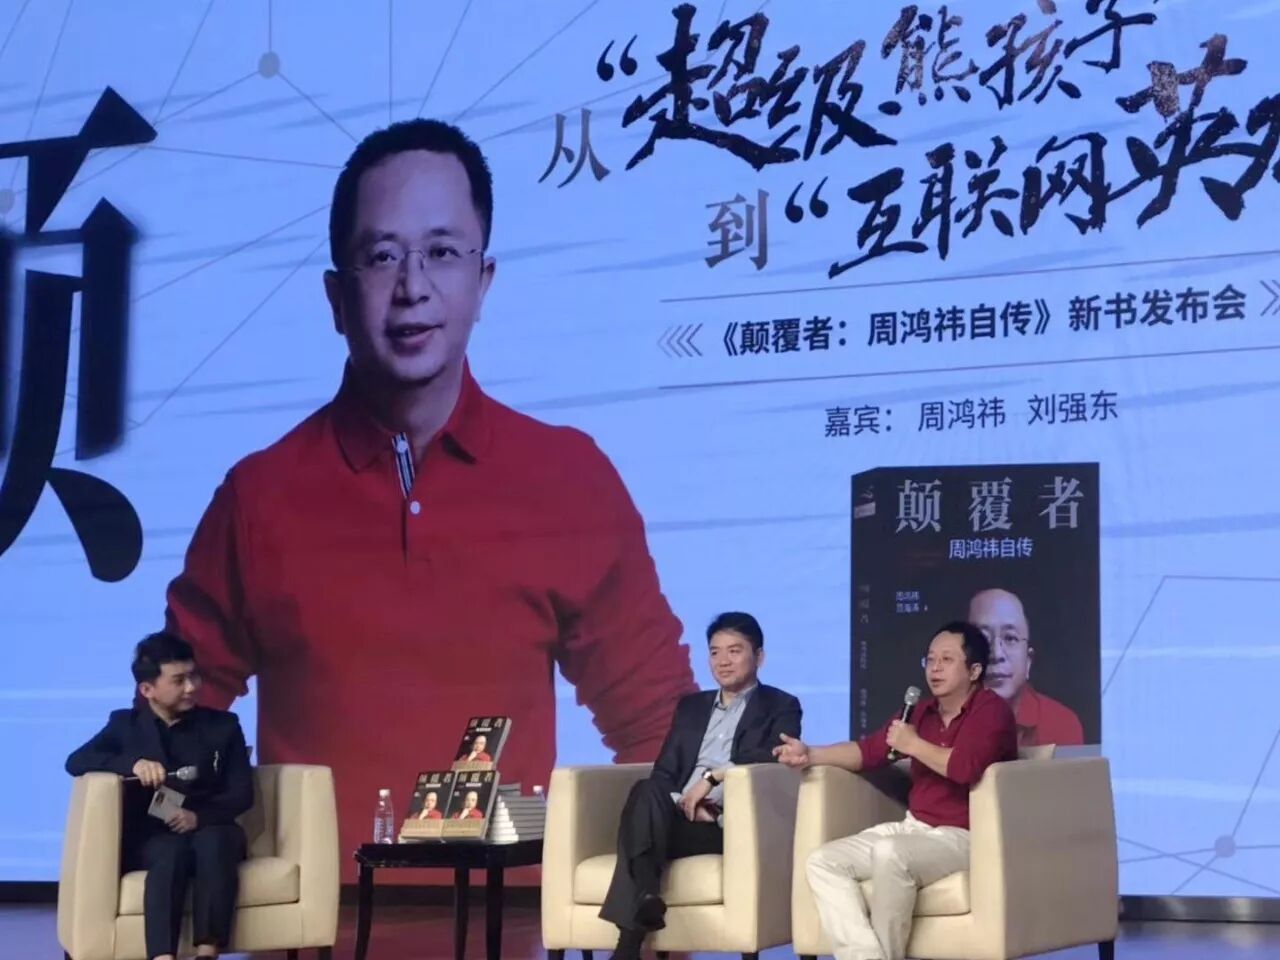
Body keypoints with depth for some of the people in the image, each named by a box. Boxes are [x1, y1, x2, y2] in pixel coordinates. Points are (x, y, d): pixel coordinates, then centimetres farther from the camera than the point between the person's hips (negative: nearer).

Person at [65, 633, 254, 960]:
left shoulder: (223, 725, 13)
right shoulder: (125, 725, 12)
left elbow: (242, 794, 4)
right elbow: (76, 762, -4)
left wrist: (198, 816, -17)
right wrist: (132, 764, -22)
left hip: (209, 831, 1)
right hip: (149, 840, -1)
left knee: (214, 841, -36)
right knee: (172, 851, -37)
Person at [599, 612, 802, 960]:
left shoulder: (780, 707, 13)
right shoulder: (691, 706, 28)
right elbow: (663, 772, 17)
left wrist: (713, 778, -16)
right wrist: (680, 802, -6)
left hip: (734, 823, -4)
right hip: (680, 817, 4)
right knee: (646, 792, -32)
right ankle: (644, 897, -51)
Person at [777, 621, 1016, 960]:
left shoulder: (991, 710, -9)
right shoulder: (923, 711, 15)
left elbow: (965, 767, -27)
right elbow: (869, 750, 15)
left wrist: (913, 744, -12)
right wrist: (810, 754, 2)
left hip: (963, 837, -9)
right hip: (914, 828, 9)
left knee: (890, 853, -37)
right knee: (822, 861, -9)